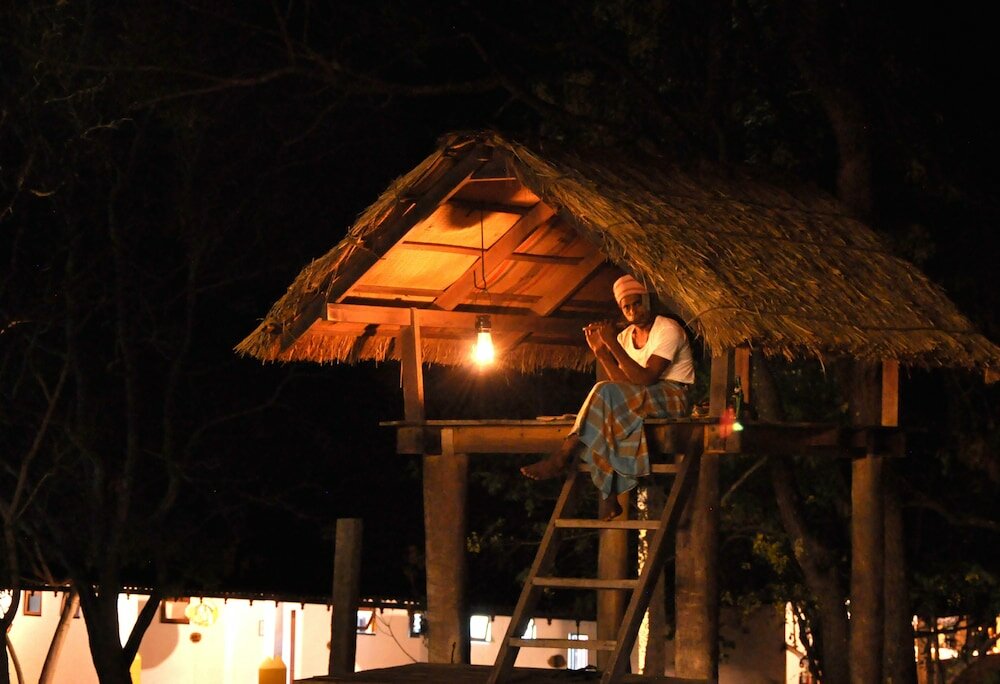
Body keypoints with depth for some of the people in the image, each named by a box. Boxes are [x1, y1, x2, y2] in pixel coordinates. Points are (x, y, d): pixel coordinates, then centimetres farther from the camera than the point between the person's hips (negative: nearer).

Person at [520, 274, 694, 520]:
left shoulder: (668, 330, -11)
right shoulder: (625, 337, 11)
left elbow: (645, 378, -22)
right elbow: (623, 382, 0)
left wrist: (613, 345, -25)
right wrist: (600, 351, -10)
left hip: (673, 398, -7)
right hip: (641, 400, 7)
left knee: (606, 393, -28)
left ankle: (561, 457, -26)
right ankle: (610, 495, -25)